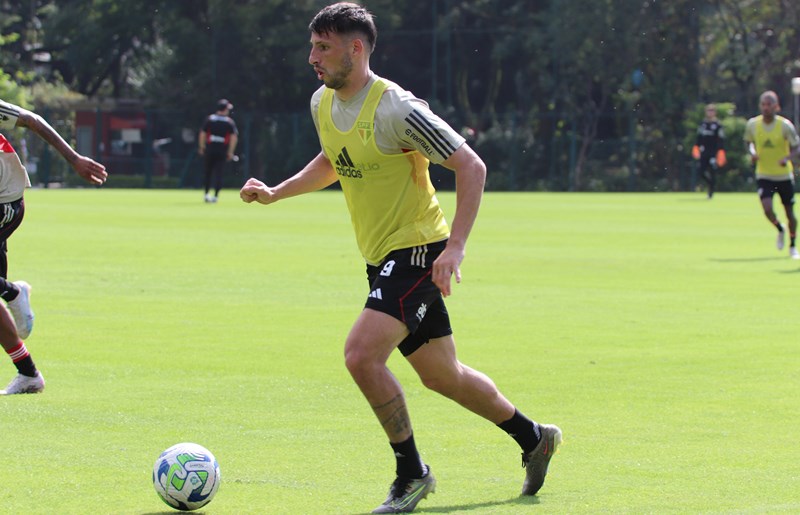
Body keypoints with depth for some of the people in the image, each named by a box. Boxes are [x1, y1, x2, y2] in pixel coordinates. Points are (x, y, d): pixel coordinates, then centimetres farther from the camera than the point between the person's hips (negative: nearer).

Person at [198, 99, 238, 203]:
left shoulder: (209, 119, 2)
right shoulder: (230, 122, -1)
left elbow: (202, 134, 1)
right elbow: (234, 137, -7)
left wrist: (201, 147, 10)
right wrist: (230, 152, -1)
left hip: (209, 150, 1)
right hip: (222, 151, -1)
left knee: (208, 172, 15)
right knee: (218, 174, 1)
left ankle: (206, 194, 11)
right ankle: (215, 195, -7)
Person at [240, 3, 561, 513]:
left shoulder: (397, 109, -21)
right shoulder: (323, 103, 5)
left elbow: (472, 167, -19)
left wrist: (455, 249, -26)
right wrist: (275, 193, 13)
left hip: (419, 251, -8)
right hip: (383, 259, 8)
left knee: (362, 354, -23)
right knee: (440, 375, 15)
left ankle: (412, 473, -6)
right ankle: (534, 438, 36)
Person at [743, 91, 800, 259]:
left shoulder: (785, 125, -13)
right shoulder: (752, 124, -6)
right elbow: (748, 141, 12)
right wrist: (752, 152, -10)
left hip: (784, 175, -1)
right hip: (764, 175, 1)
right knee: (767, 208, -18)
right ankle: (780, 230, 16)